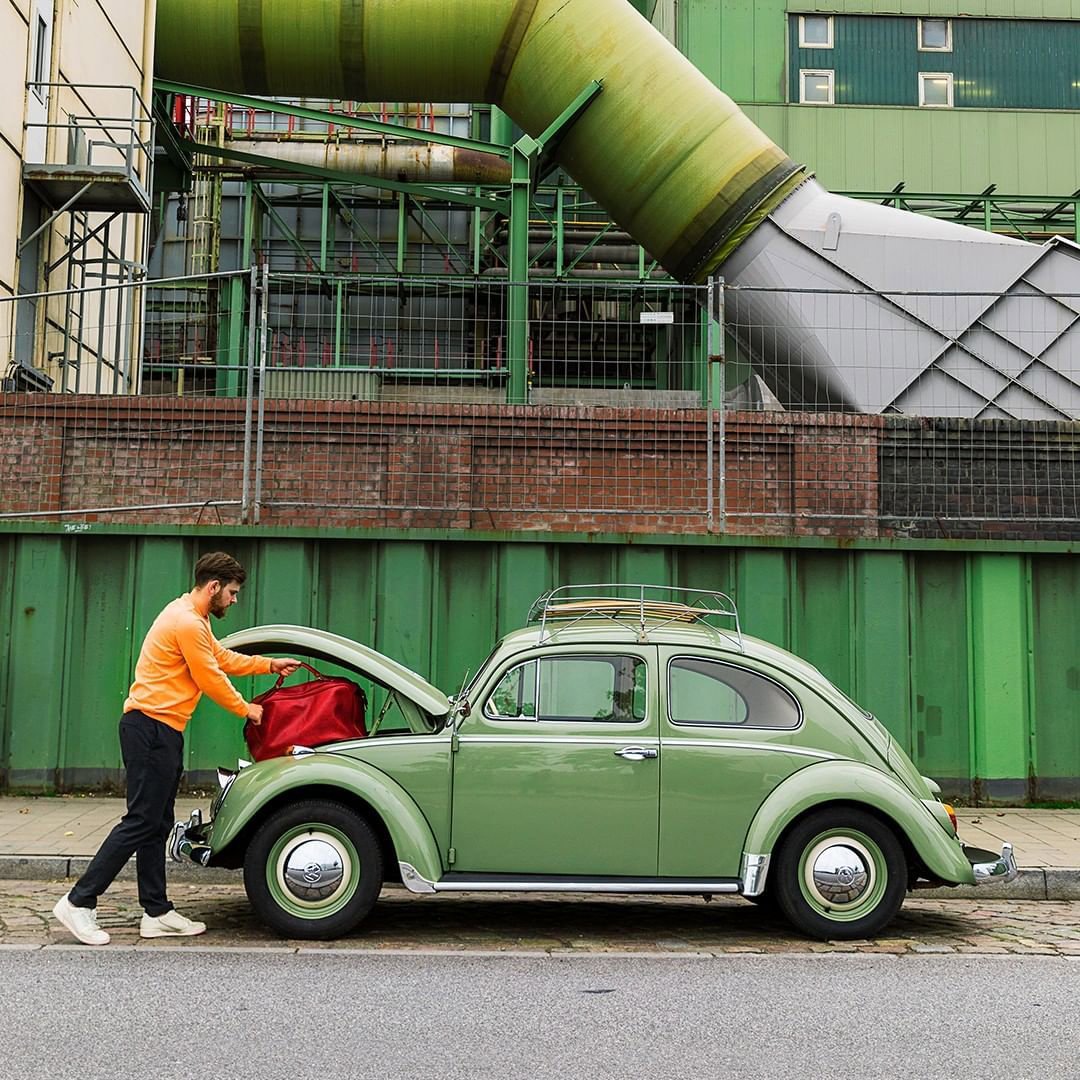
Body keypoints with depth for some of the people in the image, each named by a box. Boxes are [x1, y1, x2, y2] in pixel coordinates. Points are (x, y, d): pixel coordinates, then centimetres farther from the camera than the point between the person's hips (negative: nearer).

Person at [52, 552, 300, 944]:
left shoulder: (192, 618, 18)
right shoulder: (188, 623, -16)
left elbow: (222, 658, 27)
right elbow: (211, 680, -11)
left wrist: (270, 665, 25)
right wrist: (245, 709, 3)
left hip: (159, 730, 11)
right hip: (152, 727, -11)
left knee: (157, 824, 10)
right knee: (141, 821, -9)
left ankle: (157, 913, 13)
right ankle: (79, 902, -6)